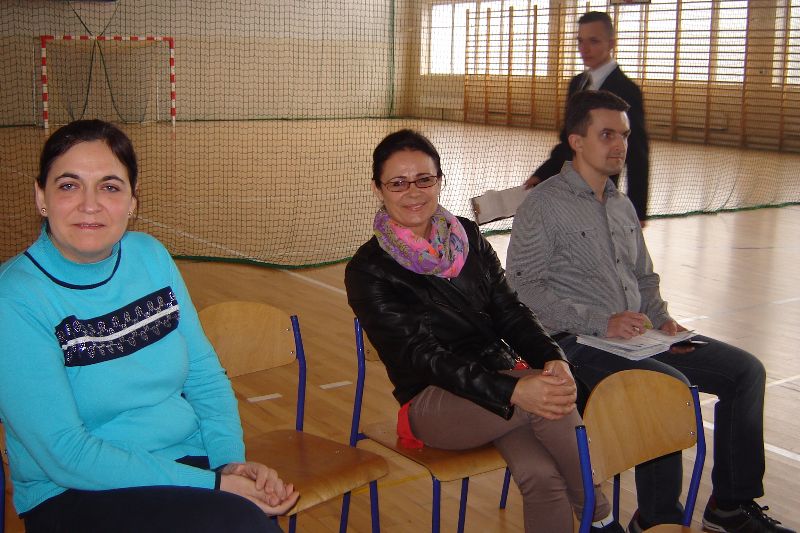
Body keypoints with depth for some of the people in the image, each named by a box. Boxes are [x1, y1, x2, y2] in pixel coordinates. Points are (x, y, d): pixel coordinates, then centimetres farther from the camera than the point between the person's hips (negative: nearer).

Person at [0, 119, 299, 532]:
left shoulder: (150, 256, 4)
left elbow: (204, 374, 9)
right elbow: (65, 455, -17)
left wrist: (231, 459, -9)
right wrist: (211, 485, -20)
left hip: (189, 457, 6)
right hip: (72, 497, -5)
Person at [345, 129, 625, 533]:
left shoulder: (467, 236, 9)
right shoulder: (368, 271, -7)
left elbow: (509, 311, 7)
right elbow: (423, 356, -16)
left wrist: (551, 358, -16)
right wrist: (513, 391, -30)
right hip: (432, 402, -4)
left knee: (540, 473, -28)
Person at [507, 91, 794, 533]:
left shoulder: (622, 206, 18)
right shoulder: (542, 206, -7)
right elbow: (525, 290, -15)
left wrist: (661, 318, 4)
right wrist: (602, 323, -21)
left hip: (637, 336, 8)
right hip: (579, 343, -8)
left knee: (746, 370, -2)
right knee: (672, 385, -31)